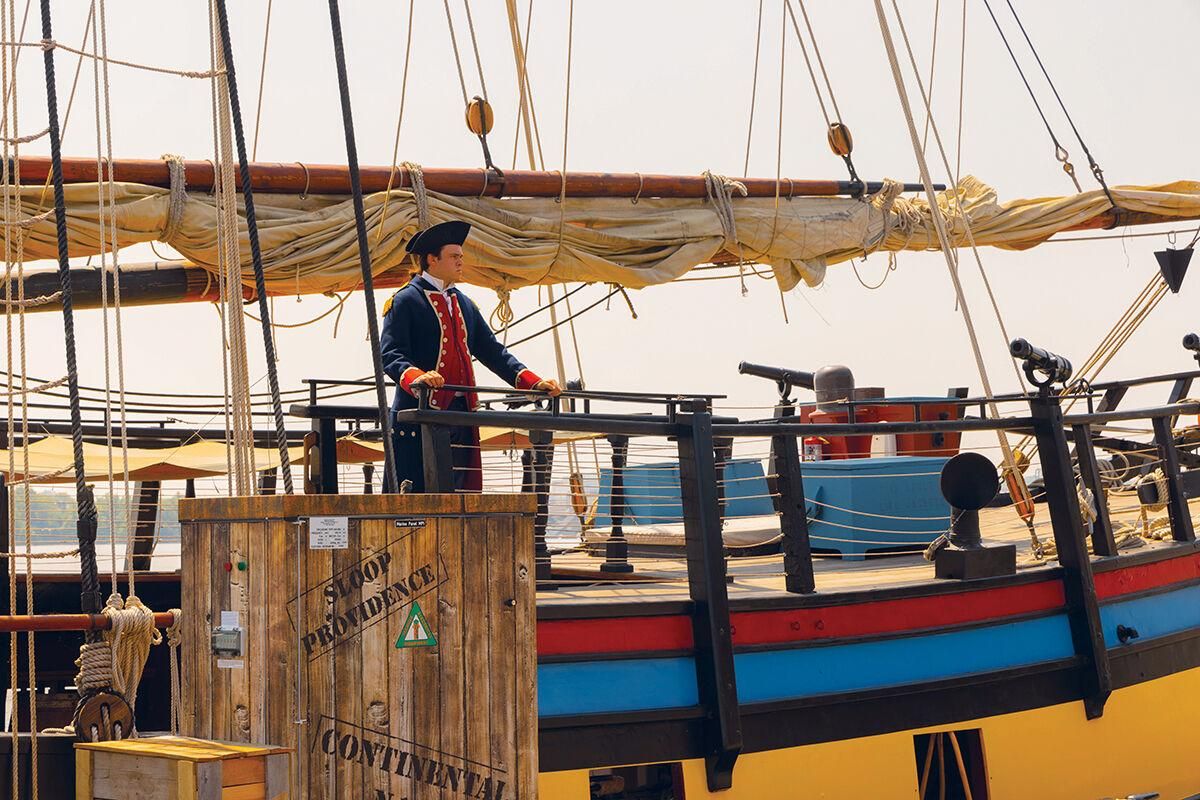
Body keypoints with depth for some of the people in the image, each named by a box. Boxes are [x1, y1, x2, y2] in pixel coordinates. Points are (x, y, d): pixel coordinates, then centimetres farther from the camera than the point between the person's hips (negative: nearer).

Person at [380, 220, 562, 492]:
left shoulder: (464, 304, 21)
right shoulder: (405, 301, -2)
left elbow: (492, 351, 19)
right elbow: (390, 354, -12)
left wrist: (534, 383, 7)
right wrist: (416, 377, -33)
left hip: (461, 416, 7)